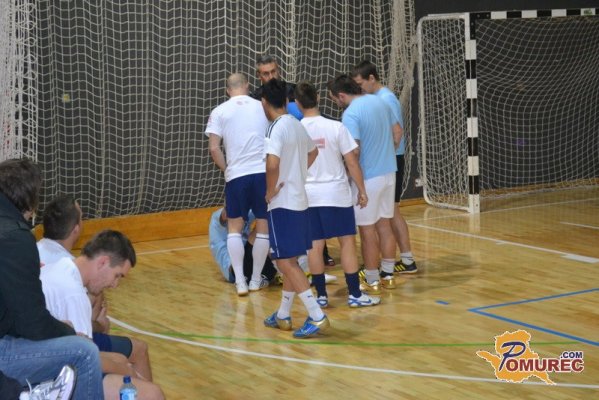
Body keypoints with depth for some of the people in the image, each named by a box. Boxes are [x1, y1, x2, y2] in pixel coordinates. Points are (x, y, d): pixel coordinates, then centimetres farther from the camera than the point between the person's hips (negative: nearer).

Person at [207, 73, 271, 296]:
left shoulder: (220, 112, 3)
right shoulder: (262, 107, 7)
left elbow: (214, 148, -4)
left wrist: (226, 169, 9)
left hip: (236, 175, -1)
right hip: (264, 172, 1)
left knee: (234, 227, 11)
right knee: (263, 227, 10)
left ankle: (240, 282, 2)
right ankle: (256, 280, 15)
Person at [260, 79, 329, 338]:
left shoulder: (276, 128, -17)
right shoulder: (297, 125, 10)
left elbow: (272, 164, -32)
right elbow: (312, 152, 29)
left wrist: (270, 191, -17)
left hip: (282, 203, -9)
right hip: (299, 200, 9)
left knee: (286, 262, -7)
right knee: (289, 261, 17)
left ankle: (317, 317, -13)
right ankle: (283, 316, 27)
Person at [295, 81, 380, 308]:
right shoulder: (335, 127, -10)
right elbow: (352, 163, -8)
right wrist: (362, 190, 2)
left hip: (308, 195, 2)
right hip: (336, 192, -2)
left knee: (315, 245, 7)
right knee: (347, 242, 4)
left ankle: (321, 295, 10)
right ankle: (355, 294, 5)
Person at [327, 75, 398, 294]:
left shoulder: (350, 114, -18)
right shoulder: (379, 102, 6)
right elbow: (394, 134, 15)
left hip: (367, 177, -7)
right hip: (388, 171, 8)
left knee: (367, 230, 2)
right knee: (384, 225, 15)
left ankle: (372, 281, 8)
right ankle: (387, 275, 22)